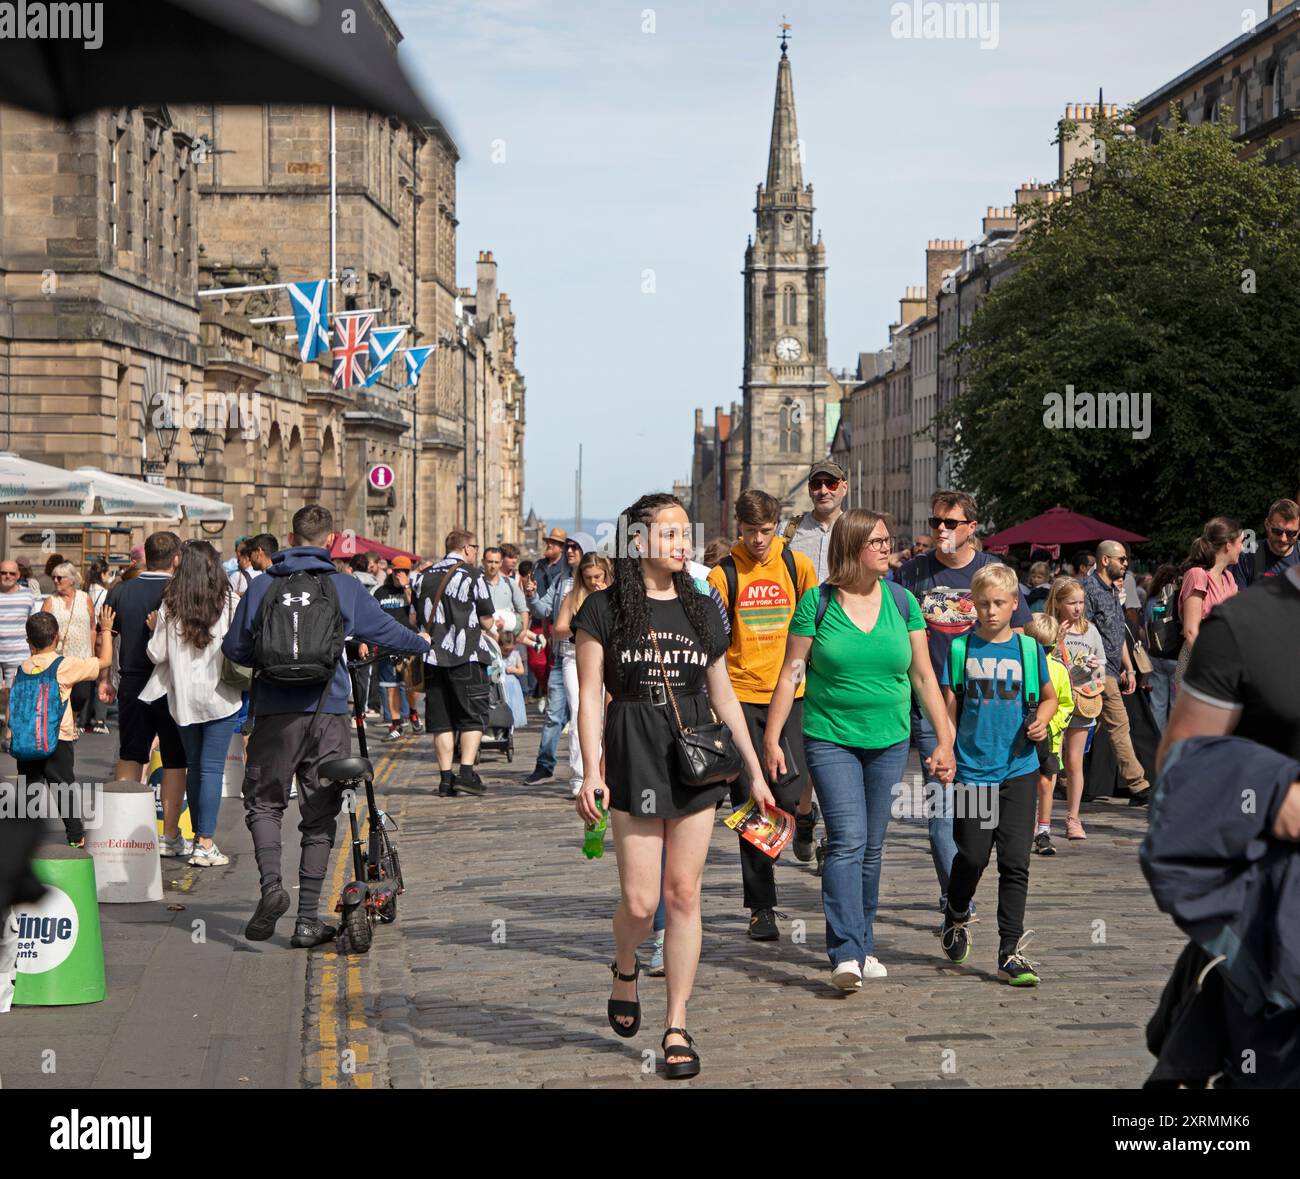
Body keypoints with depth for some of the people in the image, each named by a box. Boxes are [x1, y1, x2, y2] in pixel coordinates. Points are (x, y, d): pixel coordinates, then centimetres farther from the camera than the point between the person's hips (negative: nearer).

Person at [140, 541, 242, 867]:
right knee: (212, 767, -2)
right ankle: (206, 844, -5)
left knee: (193, 765, 15)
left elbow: (157, 655, 1)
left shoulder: (169, 606, -2)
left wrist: (155, 631, 19)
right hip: (220, 696, -3)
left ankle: (199, 837, 22)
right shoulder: (230, 603, -8)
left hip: (183, 697, 3)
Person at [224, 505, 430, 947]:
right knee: (319, 816, 7)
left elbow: (234, 649, 6)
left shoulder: (262, 586, 2)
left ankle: (271, 883, -14)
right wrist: (423, 645, 34)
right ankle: (307, 919, 7)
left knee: (263, 803, 12)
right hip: (328, 712, 0)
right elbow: (387, 631, 13)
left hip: (275, 712, 0)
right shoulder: (345, 587, 2)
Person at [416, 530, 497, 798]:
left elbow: (417, 618, 15)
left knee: (442, 719, 7)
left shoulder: (427, 577, 11)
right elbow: (486, 619, -3)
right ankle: (466, 772, -7)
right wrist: (491, 628, 18)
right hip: (466, 655, -5)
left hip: (433, 656, 5)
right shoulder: (472, 575, -4)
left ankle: (446, 777, 5)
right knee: (473, 715, 2)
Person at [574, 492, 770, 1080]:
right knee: (639, 900, -5)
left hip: (697, 757, 3)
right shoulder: (605, 608, 0)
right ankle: (624, 968, 30)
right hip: (632, 754, -3)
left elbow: (723, 696, 15)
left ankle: (677, 1027, 9)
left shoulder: (701, 610, 11)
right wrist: (591, 771, -13)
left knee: (684, 894, 1)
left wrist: (755, 772, 13)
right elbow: (589, 694, -3)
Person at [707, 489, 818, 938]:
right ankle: (761, 907, 10)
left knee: (788, 792, -14)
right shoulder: (723, 574, 0)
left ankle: (805, 814, 25)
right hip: (743, 695, 0)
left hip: (790, 694, 0)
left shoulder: (796, 565, 3)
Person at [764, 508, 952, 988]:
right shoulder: (817, 603, -5)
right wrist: (771, 738, -5)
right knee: (847, 840, -15)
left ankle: (861, 944, 24)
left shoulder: (902, 602, 4)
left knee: (872, 847, 11)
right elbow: (790, 674, -2)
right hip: (830, 738, -3)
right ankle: (845, 954, -18)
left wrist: (944, 740, 3)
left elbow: (924, 676, 7)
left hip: (888, 741, 3)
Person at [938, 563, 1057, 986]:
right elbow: (950, 709, 5)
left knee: (1015, 863, -3)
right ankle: (955, 919, 32)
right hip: (972, 771, -1)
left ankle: (1011, 953, 2)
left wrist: (1041, 720, -2)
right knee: (972, 856, 2)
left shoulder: (1028, 649, 5)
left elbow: (1049, 697, 18)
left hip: (1019, 770, 1)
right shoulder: (961, 649, 2)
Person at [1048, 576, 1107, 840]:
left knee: (1074, 762, 5)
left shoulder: (1089, 630, 7)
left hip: (1082, 700, 3)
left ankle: (1073, 819, 11)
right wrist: (1056, 641, -15)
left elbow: (1102, 672, 16)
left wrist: (1095, 668, -6)